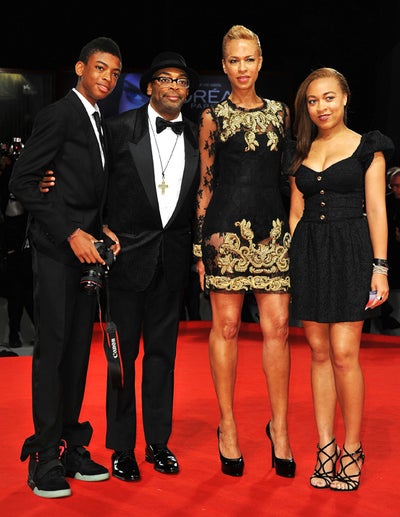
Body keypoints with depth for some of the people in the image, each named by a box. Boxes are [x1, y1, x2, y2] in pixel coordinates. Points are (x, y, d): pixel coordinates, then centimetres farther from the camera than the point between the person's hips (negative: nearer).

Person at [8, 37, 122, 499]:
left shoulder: (99, 122, 18)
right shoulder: (59, 114, -6)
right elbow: (21, 181, -12)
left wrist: (104, 231, 5)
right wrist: (71, 233, -15)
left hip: (86, 249, 8)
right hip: (57, 250, -7)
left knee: (78, 348, 8)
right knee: (53, 347, -6)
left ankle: (71, 447, 16)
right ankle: (46, 458, 0)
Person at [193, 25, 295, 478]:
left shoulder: (280, 113, 14)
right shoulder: (213, 117, 6)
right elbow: (205, 184, 5)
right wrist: (200, 245, -1)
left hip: (273, 228, 3)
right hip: (226, 225, -2)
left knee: (278, 327, -2)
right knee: (226, 326, 2)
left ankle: (279, 426, 11)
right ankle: (227, 427, 13)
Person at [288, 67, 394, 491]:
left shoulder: (367, 147, 3)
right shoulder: (301, 153, 14)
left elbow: (376, 210, -2)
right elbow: (296, 211, 14)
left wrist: (380, 267, -8)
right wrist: (290, 261, 7)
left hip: (350, 252, -4)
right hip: (308, 252, 4)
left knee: (344, 353, -8)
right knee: (319, 351, 5)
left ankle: (351, 450, 5)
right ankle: (325, 447, 12)